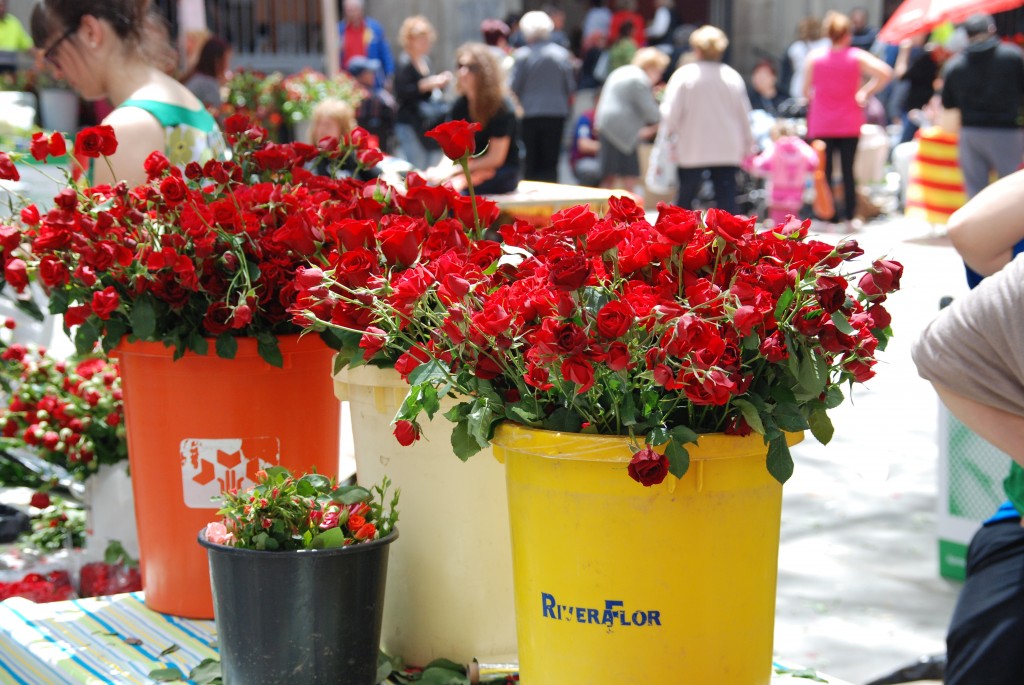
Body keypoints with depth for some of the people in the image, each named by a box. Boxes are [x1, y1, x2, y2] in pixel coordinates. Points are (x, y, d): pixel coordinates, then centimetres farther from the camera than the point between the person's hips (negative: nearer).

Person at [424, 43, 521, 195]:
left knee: (454, 186, -33)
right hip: (472, 167, 5)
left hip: (505, 172, -5)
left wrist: (454, 170, -20)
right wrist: (441, 170, -20)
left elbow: (496, 158, -15)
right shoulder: (460, 105, 3)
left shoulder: (503, 107, -14)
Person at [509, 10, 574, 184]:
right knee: (550, 163, 6)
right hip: (557, 112, 2)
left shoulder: (522, 55, -10)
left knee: (530, 164, 8)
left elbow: (515, 87, -9)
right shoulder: (562, 54, -1)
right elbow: (571, 87, 3)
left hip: (529, 113, -2)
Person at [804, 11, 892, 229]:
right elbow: (885, 73, -11)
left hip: (821, 124, 0)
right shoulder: (857, 57, -4)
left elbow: (806, 91, 2)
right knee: (848, 170, 8)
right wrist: (866, 93, 0)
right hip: (849, 123, 0)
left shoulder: (814, 58, -2)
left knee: (824, 171, 4)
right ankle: (849, 217, 9)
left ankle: (828, 218, 1)